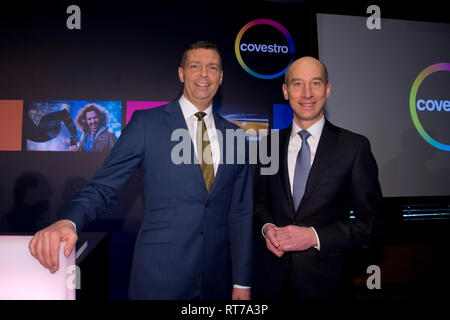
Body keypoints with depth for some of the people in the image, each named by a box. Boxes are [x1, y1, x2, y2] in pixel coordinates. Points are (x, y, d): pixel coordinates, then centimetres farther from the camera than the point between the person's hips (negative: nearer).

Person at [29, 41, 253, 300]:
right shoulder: (147, 123, -4)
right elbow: (104, 188, -5)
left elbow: (240, 213, 5)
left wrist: (242, 283, 3)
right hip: (159, 277, -2)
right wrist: (67, 222, -25)